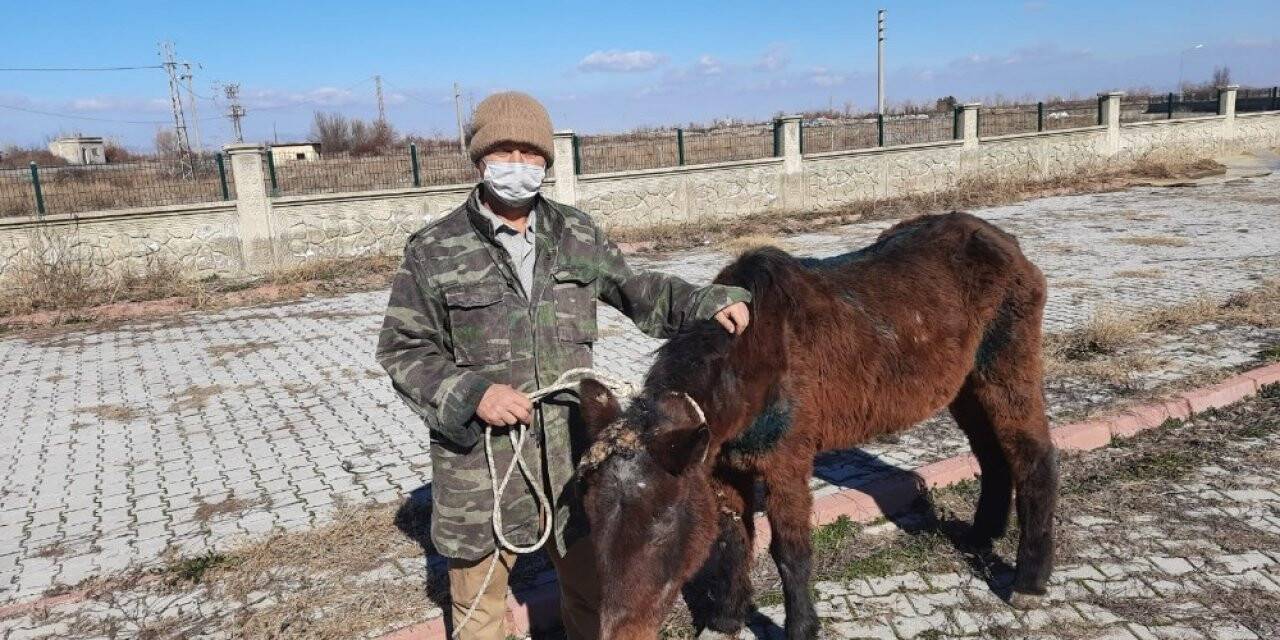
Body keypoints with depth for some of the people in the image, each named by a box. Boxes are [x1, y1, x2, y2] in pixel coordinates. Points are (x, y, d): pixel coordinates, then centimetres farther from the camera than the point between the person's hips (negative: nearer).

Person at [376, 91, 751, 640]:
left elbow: (636, 290, 13)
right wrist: (470, 393, -19)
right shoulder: (434, 249, -8)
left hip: (570, 450, 3)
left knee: (591, 586, 21)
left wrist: (708, 303, -1)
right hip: (480, 458, -2)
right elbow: (402, 352, -4)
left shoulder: (577, 234, 2)